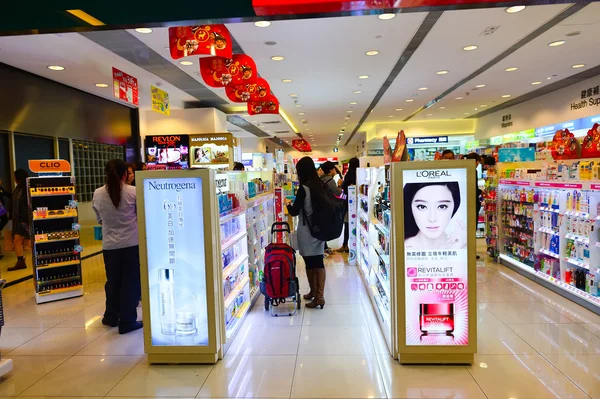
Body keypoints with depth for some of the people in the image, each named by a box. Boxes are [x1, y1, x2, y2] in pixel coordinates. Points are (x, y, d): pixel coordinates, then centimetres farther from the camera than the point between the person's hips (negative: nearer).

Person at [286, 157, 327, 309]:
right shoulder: (320, 185, 3)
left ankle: (314, 292, 20)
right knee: (319, 262, 8)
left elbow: (294, 211, -13)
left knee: (310, 263, 7)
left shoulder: (303, 188, -15)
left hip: (307, 231, -6)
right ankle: (319, 295, 9)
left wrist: (288, 205, 9)